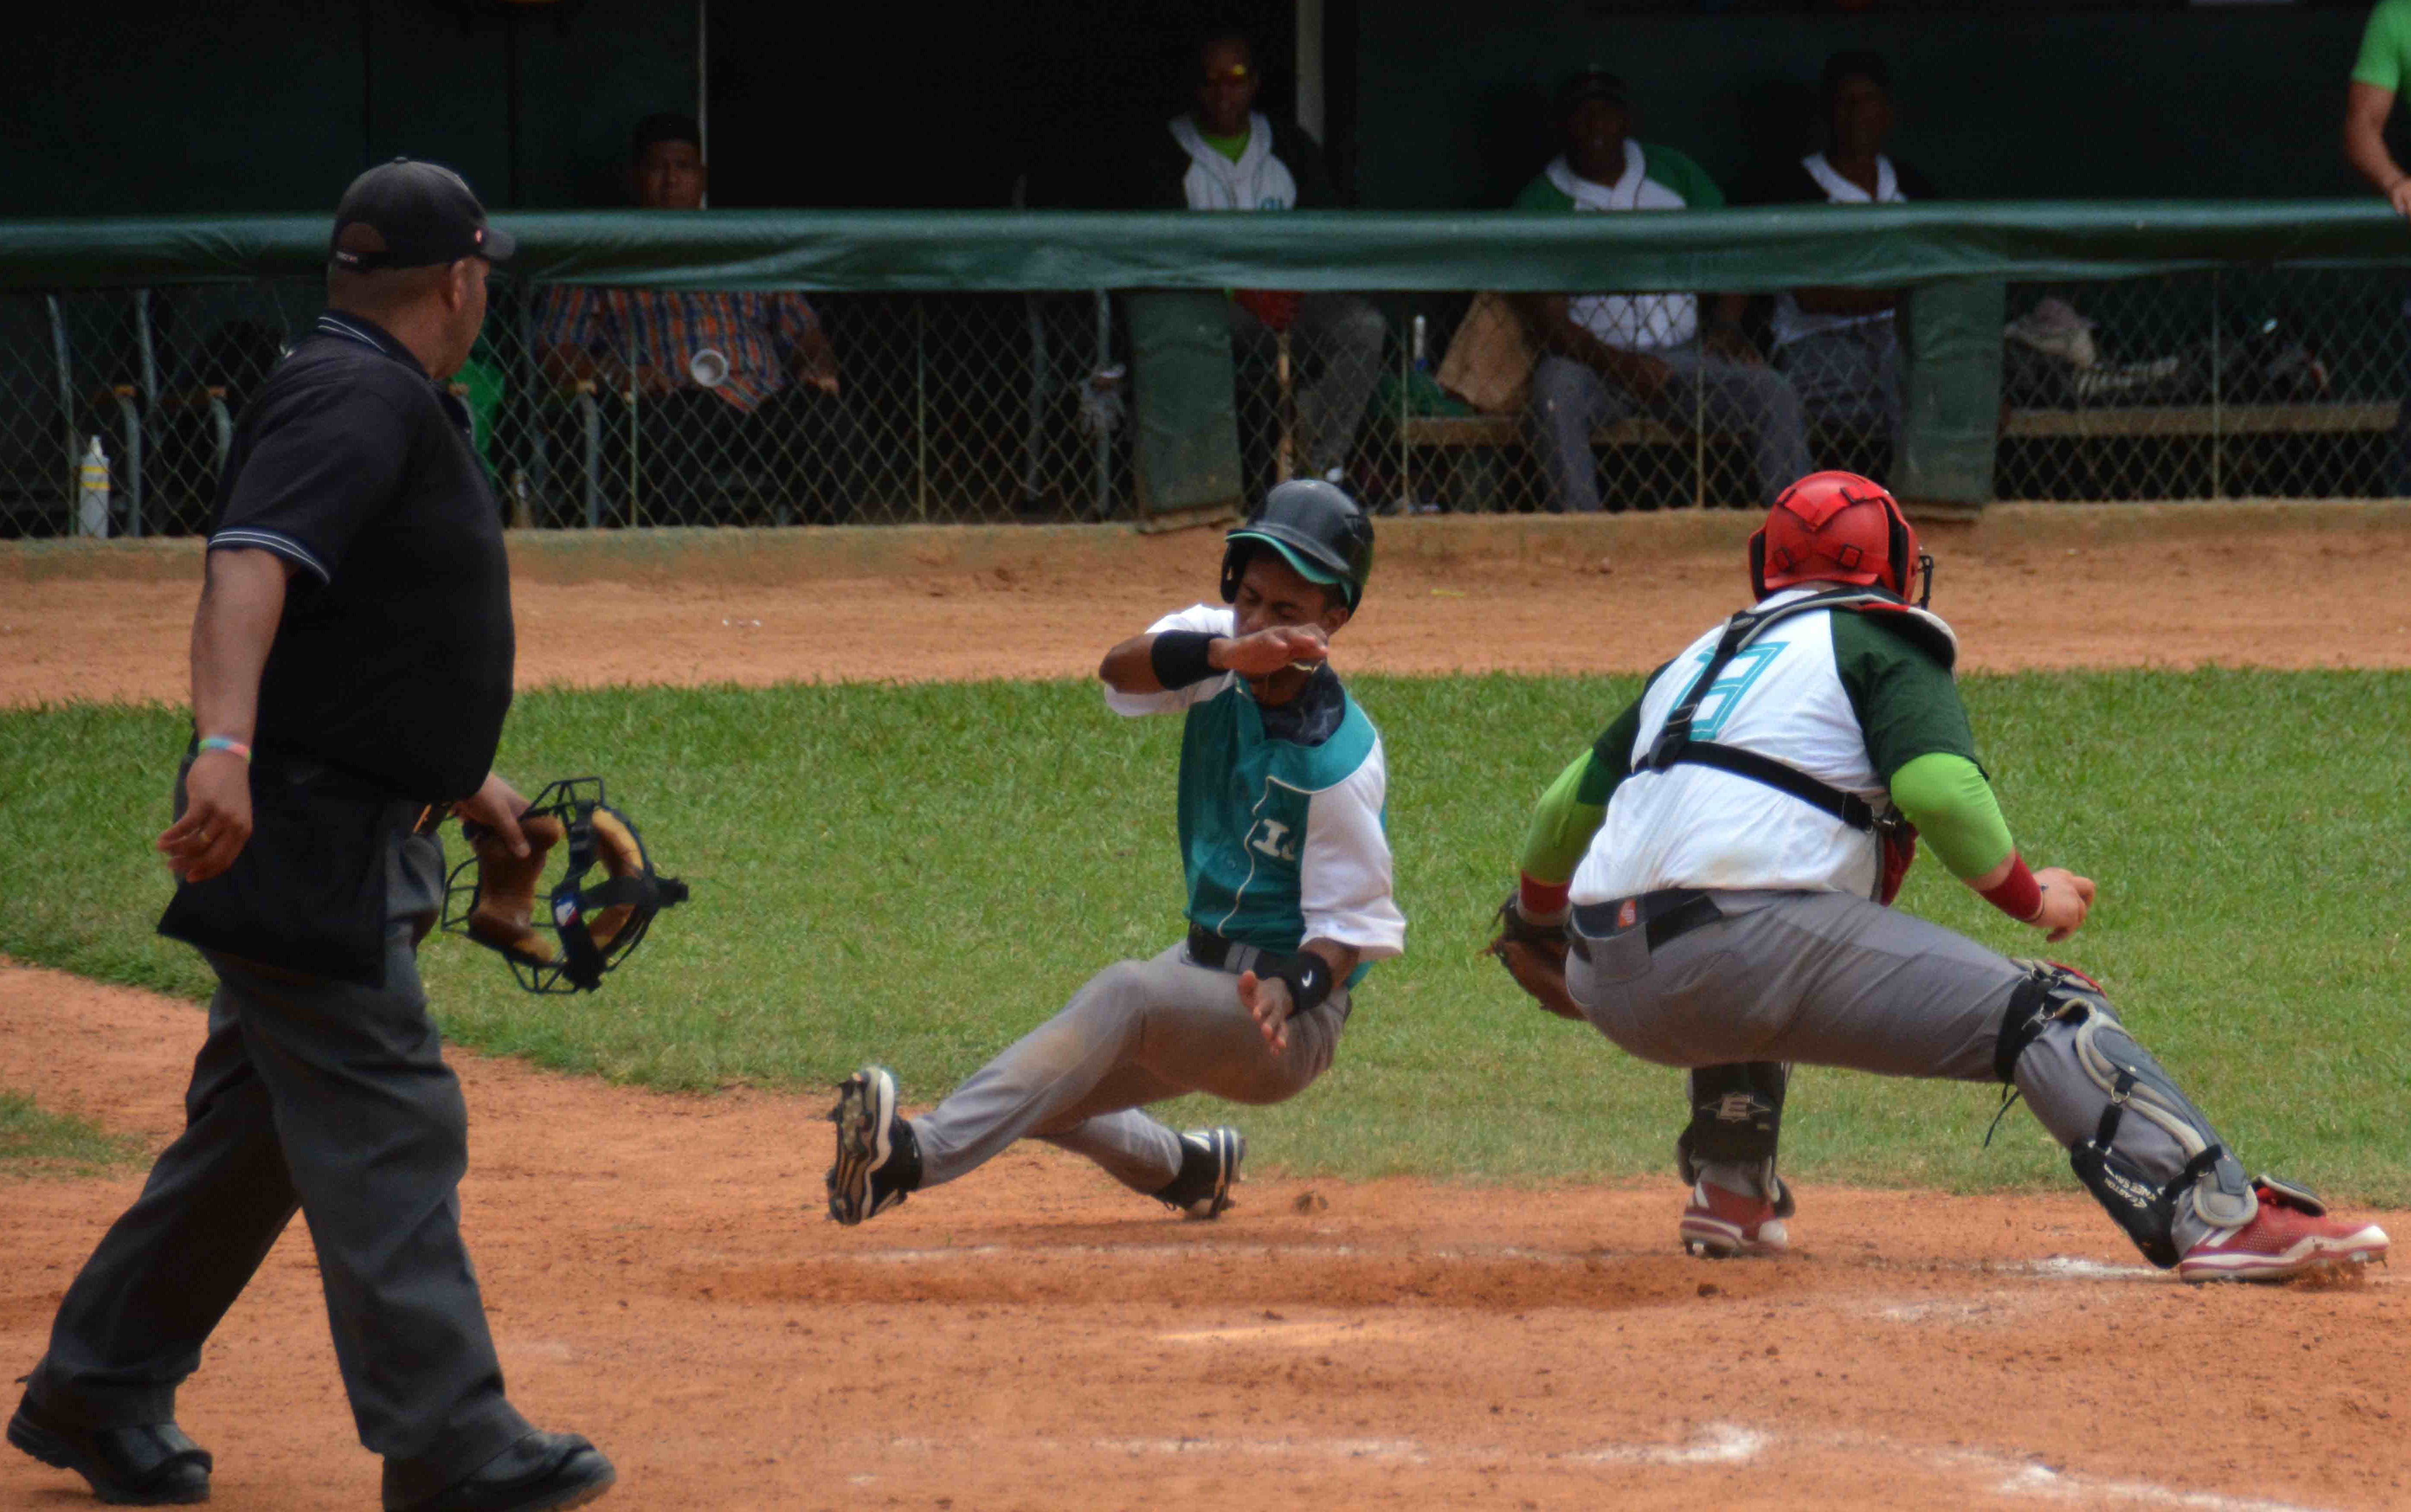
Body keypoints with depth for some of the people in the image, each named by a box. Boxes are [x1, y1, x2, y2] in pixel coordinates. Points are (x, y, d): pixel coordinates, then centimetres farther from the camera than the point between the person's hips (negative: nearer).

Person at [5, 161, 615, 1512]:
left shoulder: (385, 400, 18)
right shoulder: (354, 399, -16)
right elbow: (254, 564, -31)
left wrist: (459, 780, 34)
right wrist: (226, 747, -45)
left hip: (355, 837, 11)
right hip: (305, 841, -11)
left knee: (262, 1127, 16)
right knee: (390, 1131, -10)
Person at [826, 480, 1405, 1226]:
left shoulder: (1342, 760, -21)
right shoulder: (1217, 643, -4)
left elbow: (1350, 927, -18)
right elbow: (1120, 669, -24)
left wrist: (1288, 991, -40)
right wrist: (1228, 652, -43)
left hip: (1292, 1024, -8)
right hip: (1205, 970, 8)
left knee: (1125, 994, -35)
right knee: (1035, 1096, 6)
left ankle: (919, 1154, -48)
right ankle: (1188, 1168, 37)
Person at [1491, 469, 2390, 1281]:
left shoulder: (1700, 659, 28)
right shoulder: (1879, 643, 10)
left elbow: (1570, 806, 32)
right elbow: (1938, 787, -8)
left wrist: (1533, 923, 49)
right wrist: (2027, 896, 6)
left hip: (1610, 988, 7)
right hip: (1752, 955, -7)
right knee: (2044, 1015, -6)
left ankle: (1730, 1192, 29)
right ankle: (2218, 1218, -23)